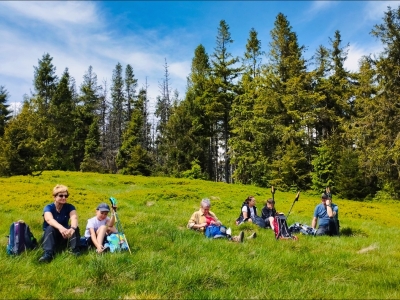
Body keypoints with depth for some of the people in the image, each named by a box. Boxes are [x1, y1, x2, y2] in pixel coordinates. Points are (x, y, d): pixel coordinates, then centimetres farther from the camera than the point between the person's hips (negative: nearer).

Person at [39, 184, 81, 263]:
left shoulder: (69, 207, -8)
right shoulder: (48, 207, -15)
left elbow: (74, 218, -29)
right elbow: (49, 219, -38)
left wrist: (72, 228, -54)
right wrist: (60, 228, -60)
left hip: (64, 237, 2)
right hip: (50, 236, -2)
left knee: (75, 227, -26)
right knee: (50, 228, -34)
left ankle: (75, 249, -33)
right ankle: (48, 253, -46)